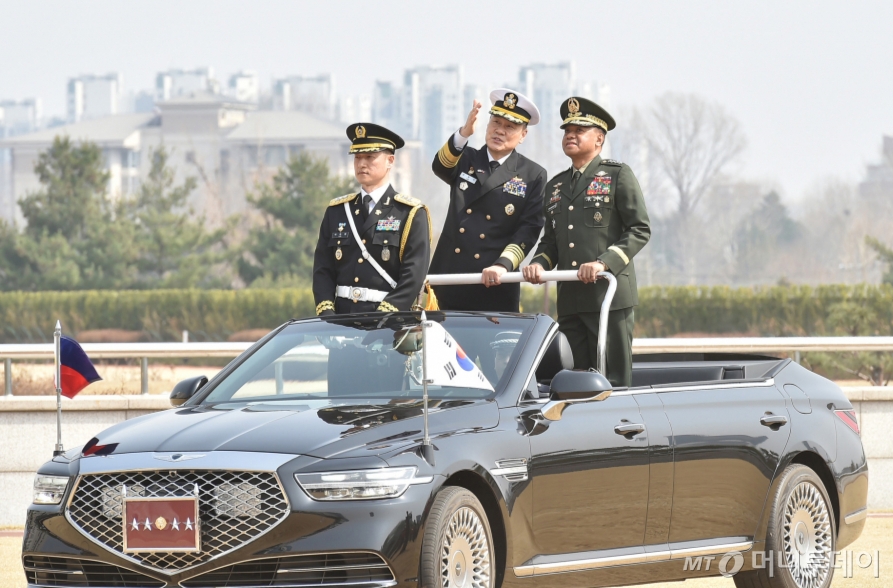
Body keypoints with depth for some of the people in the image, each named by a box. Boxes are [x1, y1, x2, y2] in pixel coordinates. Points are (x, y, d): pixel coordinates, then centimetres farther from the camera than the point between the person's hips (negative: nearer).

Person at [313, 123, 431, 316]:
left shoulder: (412, 214, 4)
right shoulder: (336, 212, 16)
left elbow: (414, 275, -5)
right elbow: (322, 270, 13)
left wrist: (383, 319, -15)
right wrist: (327, 314, -4)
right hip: (342, 319, 3)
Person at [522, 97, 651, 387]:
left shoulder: (618, 175, 3)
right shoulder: (555, 186, 21)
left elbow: (640, 230, -3)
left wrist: (604, 262, -16)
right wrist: (539, 264, 1)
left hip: (610, 292, -6)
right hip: (569, 299, 6)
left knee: (613, 380, -7)